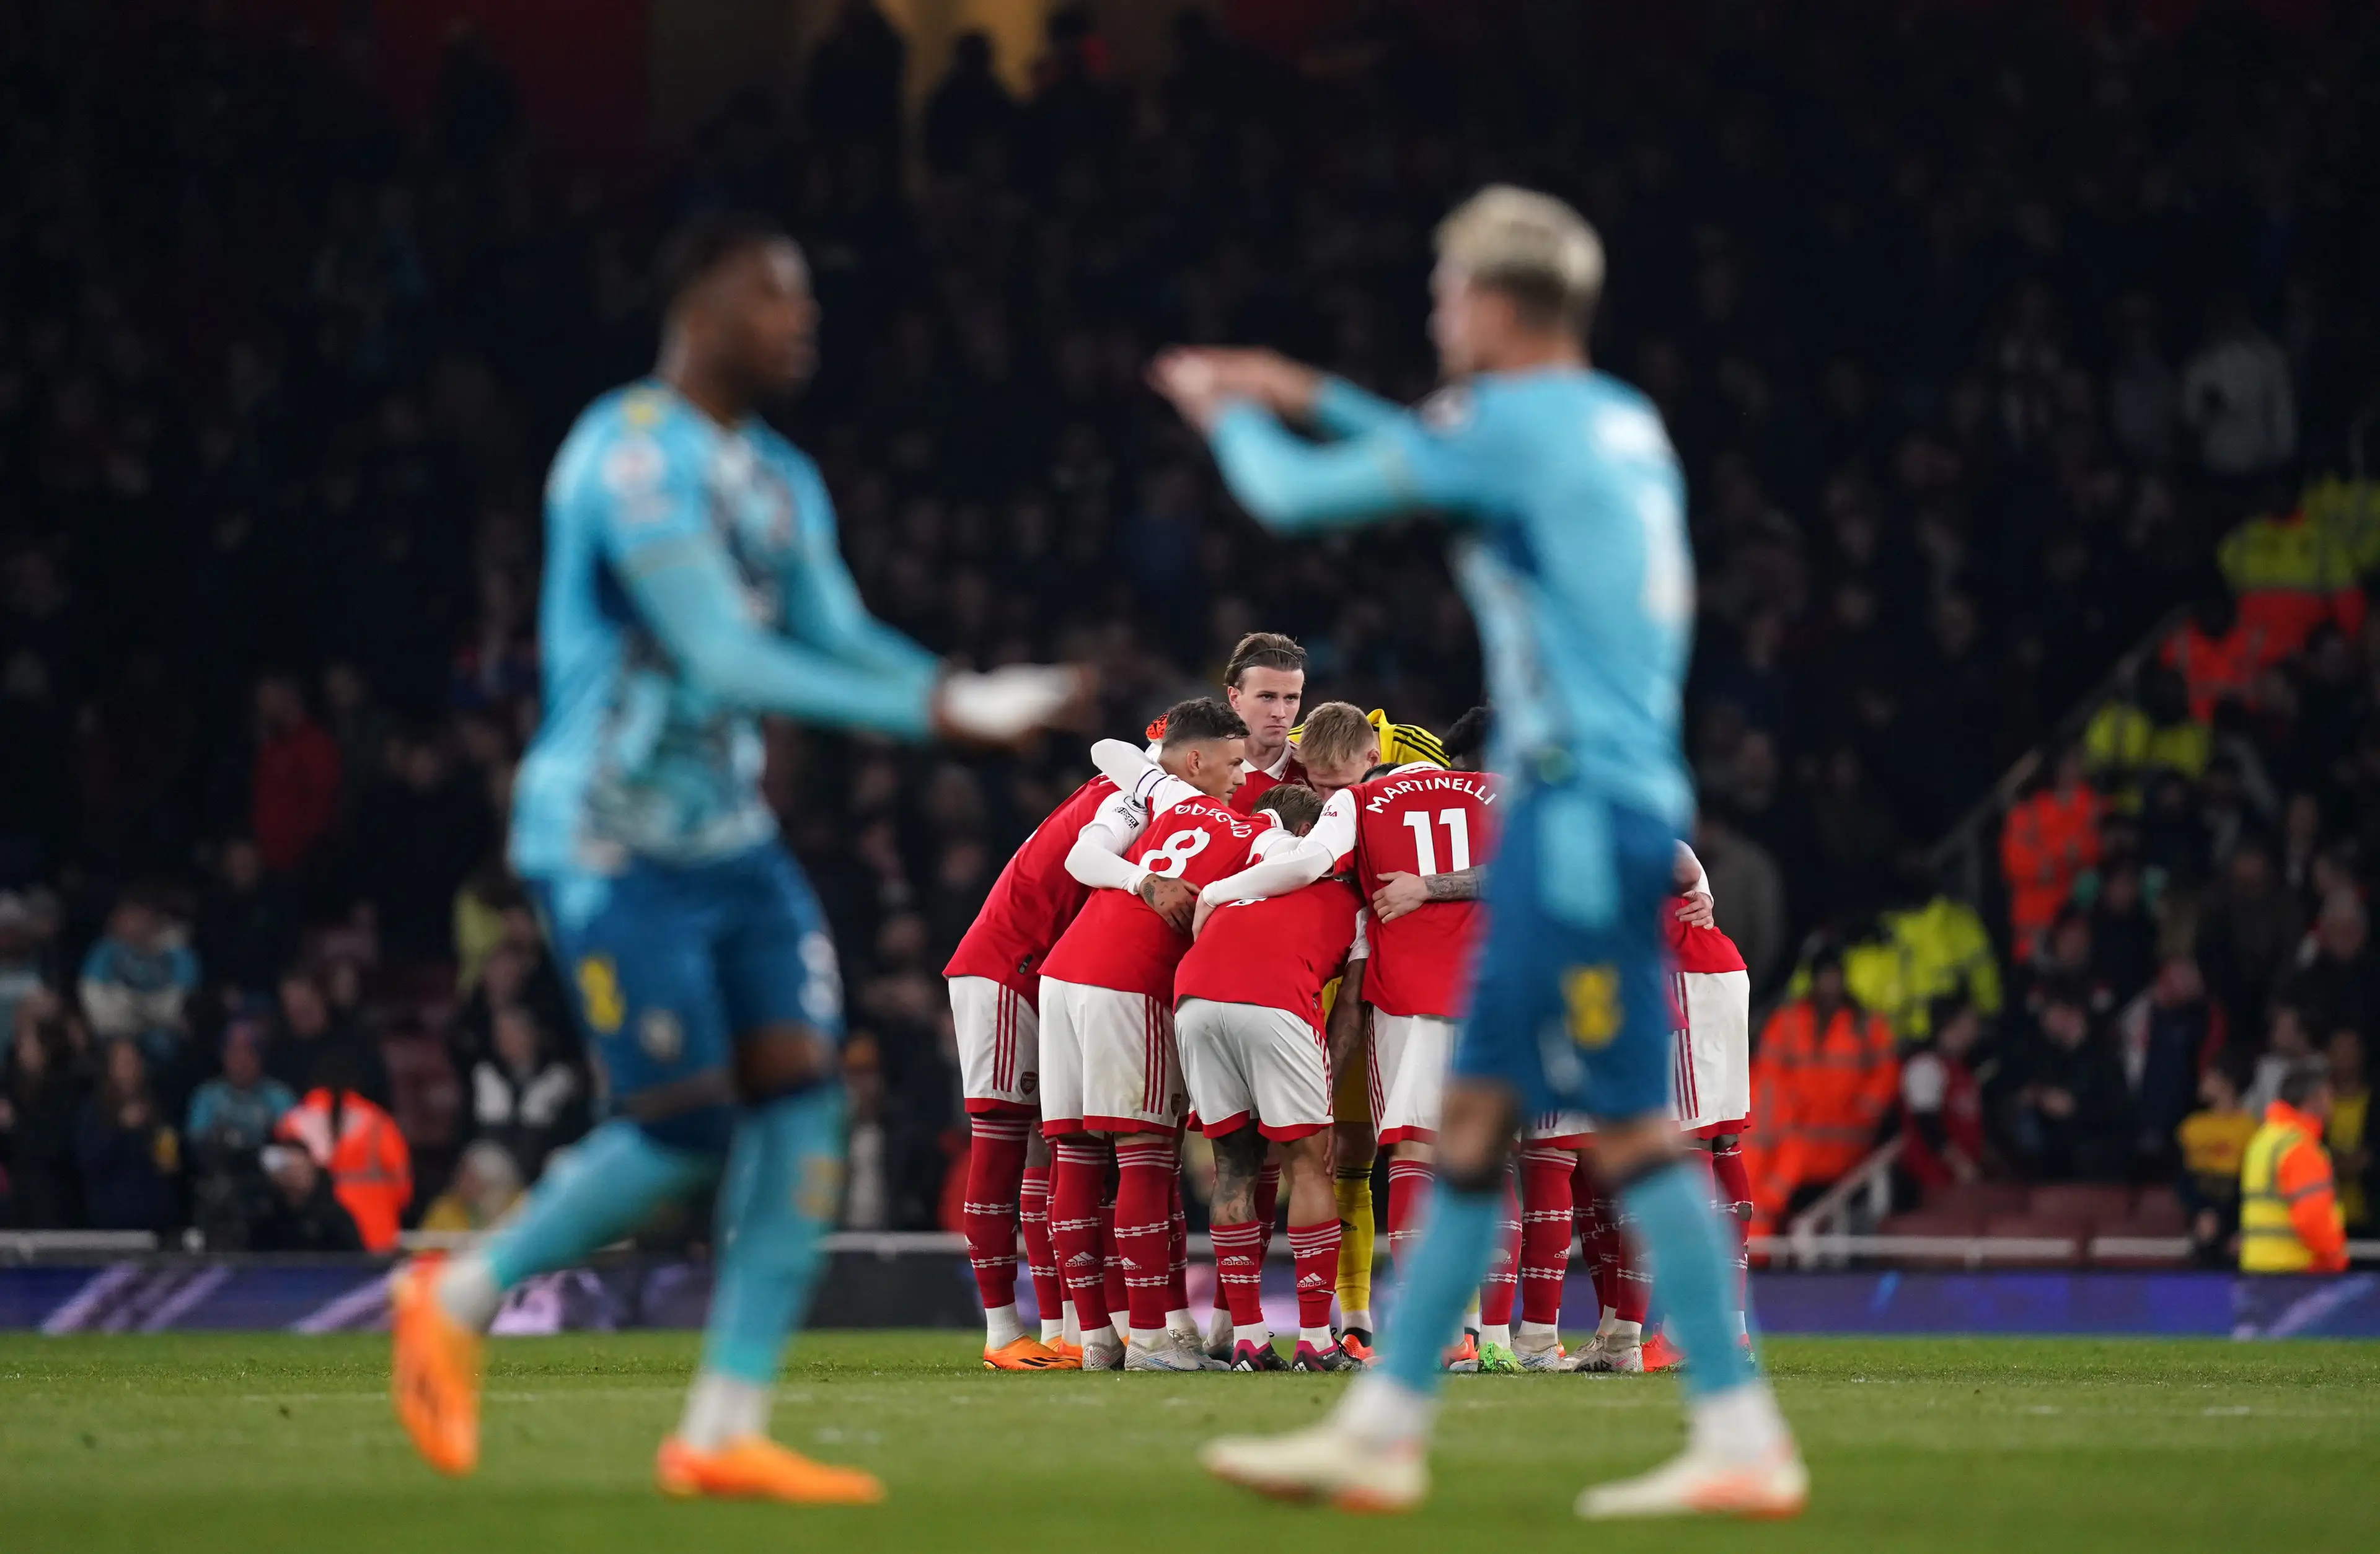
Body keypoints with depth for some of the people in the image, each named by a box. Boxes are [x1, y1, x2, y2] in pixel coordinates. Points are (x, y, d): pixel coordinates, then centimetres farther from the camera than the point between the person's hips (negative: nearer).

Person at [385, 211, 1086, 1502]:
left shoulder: (778, 484, 14)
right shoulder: (634, 455, -16)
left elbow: (841, 642, 8)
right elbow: (722, 658, -23)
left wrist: (971, 695, -11)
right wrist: (932, 712, -26)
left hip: (730, 838, 8)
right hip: (615, 845, -8)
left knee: (799, 1104, -4)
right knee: (684, 1130, -8)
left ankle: (725, 1431, 0)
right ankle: (457, 1299, 14)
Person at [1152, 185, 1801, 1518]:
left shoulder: (1512, 418, -9)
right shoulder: (1619, 425, 16)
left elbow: (1292, 499, -1)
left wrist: (1230, 415, 20)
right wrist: (1308, 397, 39)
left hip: (1585, 809, -9)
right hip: (1575, 813, 9)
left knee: (1631, 1123, -11)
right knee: (1479, 1117, 11)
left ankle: (1744, 1441, -12)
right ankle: (1381, 1431, 15)